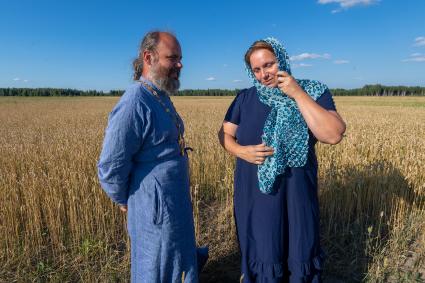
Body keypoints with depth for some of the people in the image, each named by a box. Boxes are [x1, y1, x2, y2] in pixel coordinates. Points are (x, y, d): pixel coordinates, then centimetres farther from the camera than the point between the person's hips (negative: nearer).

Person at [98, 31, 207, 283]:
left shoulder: (162, 98, 7)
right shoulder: (135, 103, -23)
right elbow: (111, 167, -22)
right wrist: (126, 200, -5)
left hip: (177, 203, 9)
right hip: (156, 210, -9)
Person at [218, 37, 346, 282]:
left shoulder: (313, 92, -4)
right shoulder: (245, 98, 1)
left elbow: (333, 135, -19)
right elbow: (224, 135, 6)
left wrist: (297, 94, -20)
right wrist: (242, 151, -15)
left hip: (296, 194, 0)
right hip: (255, 194, 1)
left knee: (300, 255, 15)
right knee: (261, 256, 13)